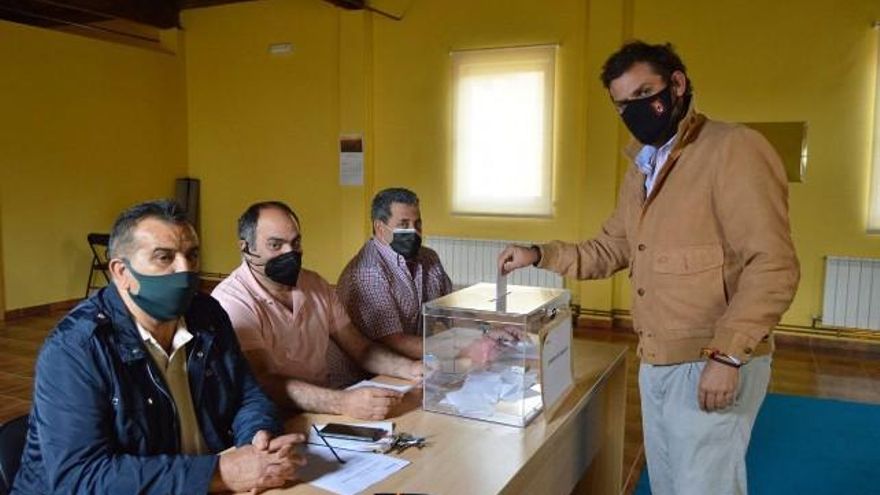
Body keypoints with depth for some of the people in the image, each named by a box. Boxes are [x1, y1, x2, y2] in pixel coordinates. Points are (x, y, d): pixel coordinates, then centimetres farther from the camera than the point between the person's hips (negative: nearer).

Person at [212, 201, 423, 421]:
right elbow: (259, 383, -24)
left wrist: (411, 369, -9)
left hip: (324, 409, 7)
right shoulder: (231, 300, -14)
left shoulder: (315, 285, 8)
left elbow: (360, 349, 10)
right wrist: (343, 403, -36)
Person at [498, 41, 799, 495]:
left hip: (711, 366, -8)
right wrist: (538, 255, 5)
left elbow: (772, 265, -19)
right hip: (654, 365, 8)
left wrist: (727, 354, -23)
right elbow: (609, 250, 18)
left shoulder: (734, 148, -13)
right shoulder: (640, 170, 14)